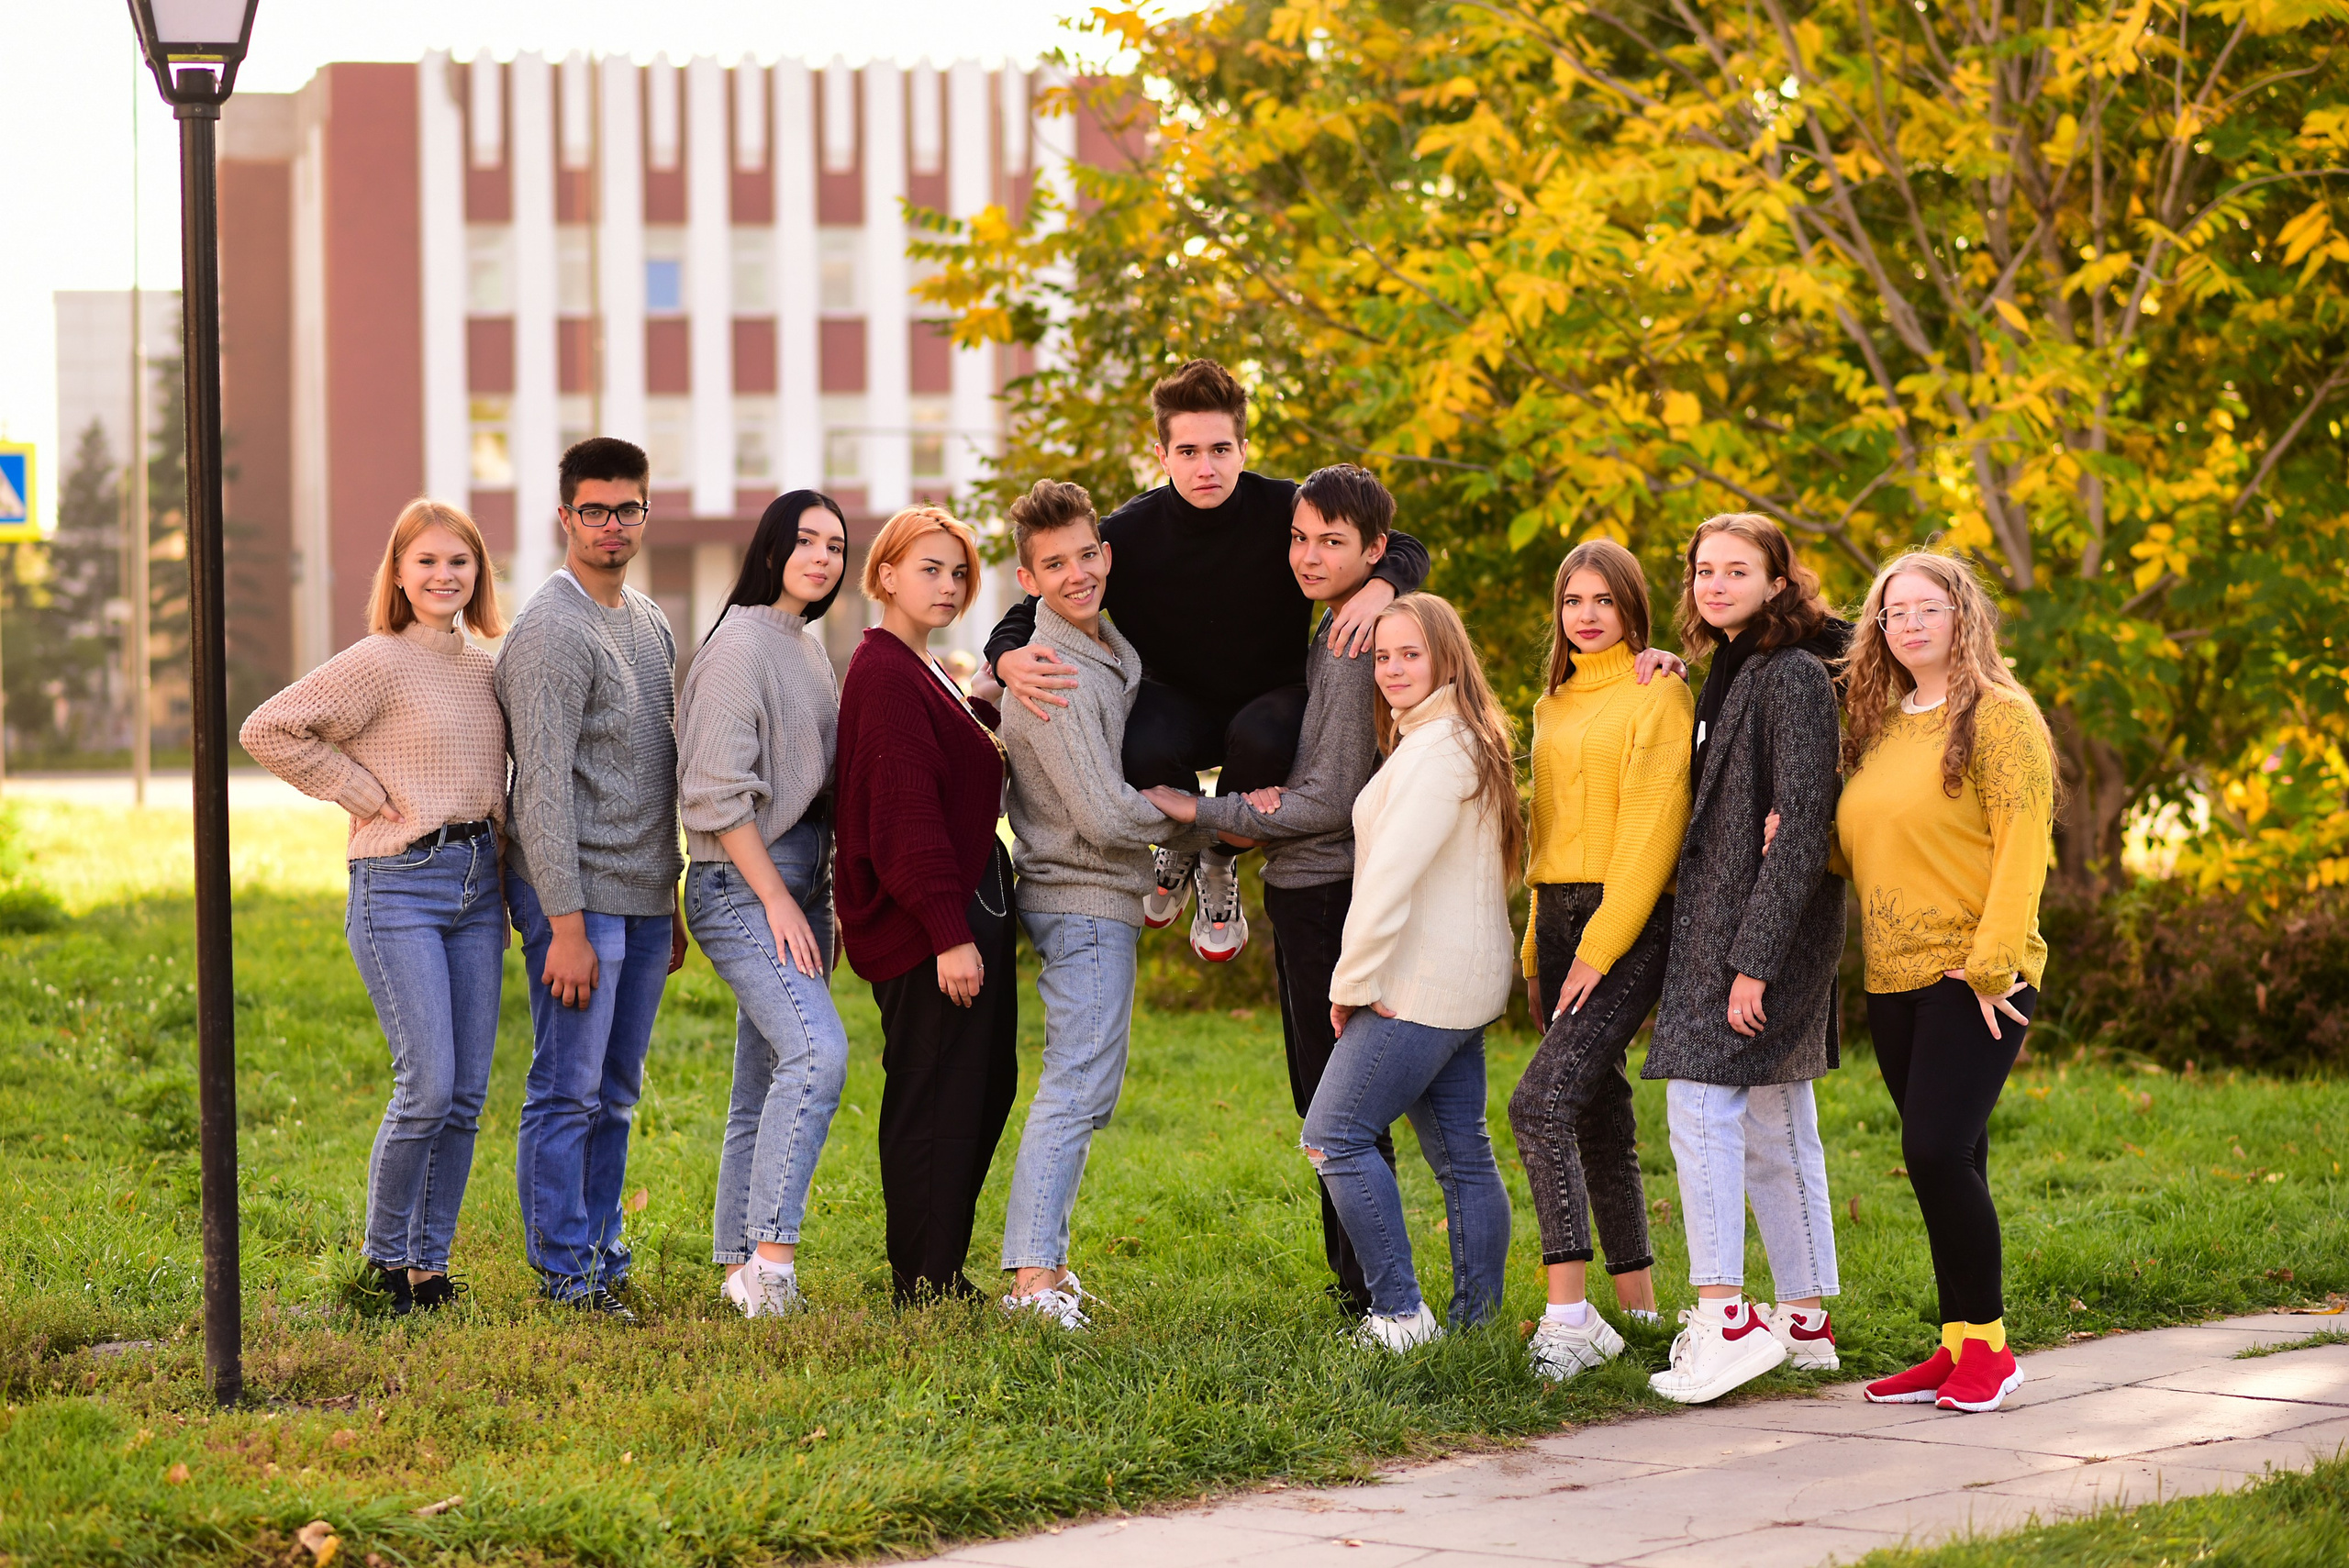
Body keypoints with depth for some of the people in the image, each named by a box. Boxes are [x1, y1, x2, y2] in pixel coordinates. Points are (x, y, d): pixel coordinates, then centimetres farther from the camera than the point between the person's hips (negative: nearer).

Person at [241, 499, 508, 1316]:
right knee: (427, 1087, -11)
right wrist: (370, 797, -12)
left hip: (477, 883, 7)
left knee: (467, 1094, 5)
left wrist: (489, 830, 12)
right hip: (399, 887, -7)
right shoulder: (379, 663, -8)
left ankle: (430, 1264, 14)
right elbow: (268, 730, -14)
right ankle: (384, 1256, 6)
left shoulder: (486, 670, 12)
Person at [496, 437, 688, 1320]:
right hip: (578, 897, -8)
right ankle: (565, 1277, 0)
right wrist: (566, 924, -19)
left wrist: (671, 901, 19)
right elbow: (544, 788, -16)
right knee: (567, 1094, -5)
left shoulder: (650, 624, 16)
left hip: (644, 900, 8)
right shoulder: (551, 632, -12)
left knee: (616, 1096, 12)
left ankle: (604, 1263, 18)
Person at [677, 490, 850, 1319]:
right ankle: (771, 1259, -25)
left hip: (799, 882, 9)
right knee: (816, 1049, -23)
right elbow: (717, 791, -17)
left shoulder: (809, 646, 17)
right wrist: (776, 898, -17)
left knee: (769, 1080, 7)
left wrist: (819, 896, 16)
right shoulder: (741, 644, -11)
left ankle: (741, 1271, 10)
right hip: (743, 881, -9)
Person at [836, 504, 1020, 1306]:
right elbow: (906, 814, -21)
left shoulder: (922, 673, 19)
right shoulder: (886, 676, -15)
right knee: (937, 1102, -6)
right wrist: (949, 932, -24)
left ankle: (937, 1273, 22)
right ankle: (926, 1286, 0)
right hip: (930, 925, -11)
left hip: (969, 907, 11)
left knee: (988, 1089, 14)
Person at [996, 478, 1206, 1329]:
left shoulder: (1106, 646, 12)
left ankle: (1040, 1265, 16)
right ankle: (1034, 1277, -16)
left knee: (1082, 1088, 13)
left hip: (1103, 897, 10)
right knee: (1078, 1086, -13)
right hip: (1085, 902, -10)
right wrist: (1199, 820, -12)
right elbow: (1104, 814, -23)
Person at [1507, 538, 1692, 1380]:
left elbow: (1651, 831, -12)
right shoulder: (1557, 704, 18)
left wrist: (1602, 945, -16)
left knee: (1541, 1101, -20)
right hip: (1561, 915, 8)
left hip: (1633, 921, -8)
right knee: (1599, 1115, 10)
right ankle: (1637, 1308, 17)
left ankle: (1570, 1317, -22)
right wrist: (1538, 948, 16)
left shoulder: (1658, 695, -6)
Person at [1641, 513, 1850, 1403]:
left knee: (1701, 1104, -16)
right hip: (1721, 926, 10)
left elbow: (1801, 828, -19)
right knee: (1772, 1128, 11)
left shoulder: (1793, 678, -13)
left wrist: (1756, 958, -22)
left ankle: (1724, 1319, -19)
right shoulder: (1733, 673, 17)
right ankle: (1805, 1321, 17)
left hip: (1768, 927, -10)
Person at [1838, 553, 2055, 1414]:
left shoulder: (1999, 715, -7)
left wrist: (1991, 964, -18)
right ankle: (1959, 1347, 14)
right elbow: (1859, 849, 25)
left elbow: (2021, 849, -13)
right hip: (1894, 982, 7)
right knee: (1945, 1163, 9)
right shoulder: (1880, 728, 16)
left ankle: (1988, 1343, -6)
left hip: (1974, 979, -7)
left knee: (1938, 1151, -15)